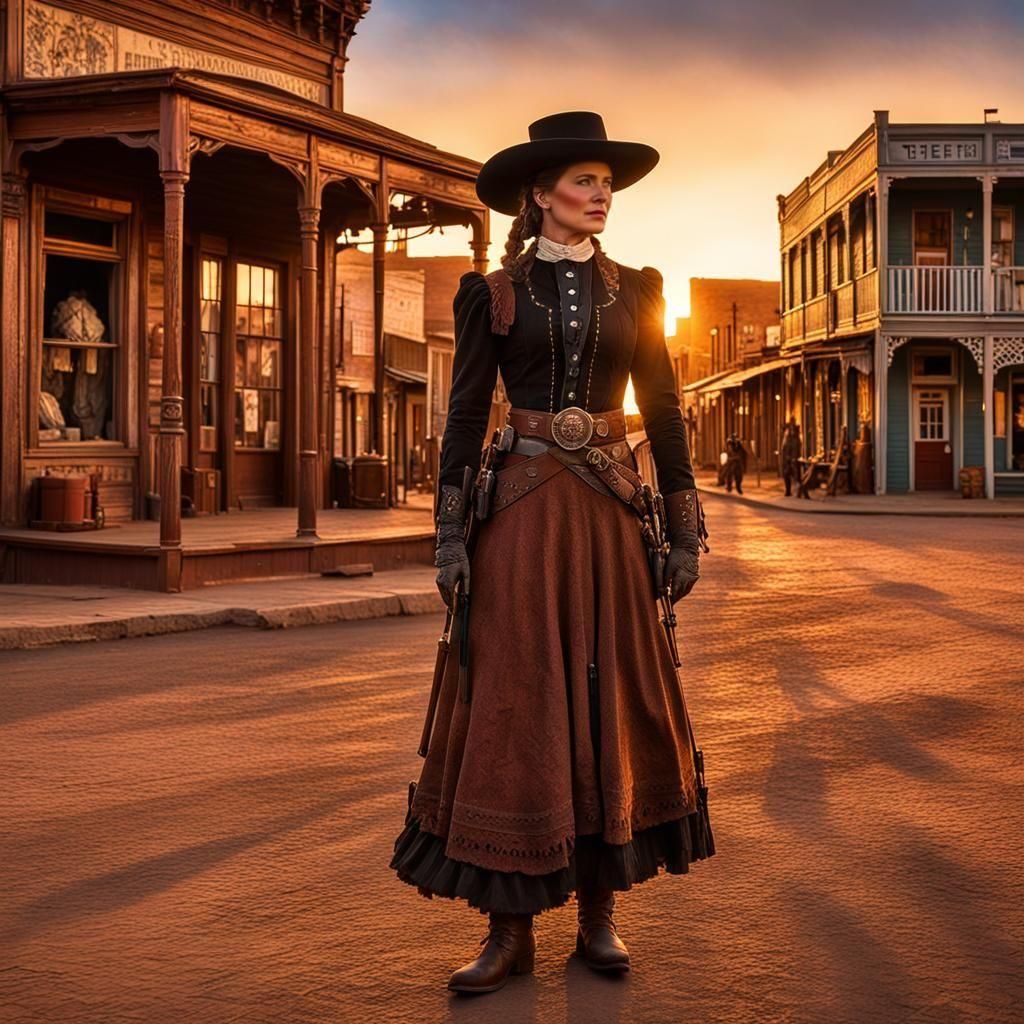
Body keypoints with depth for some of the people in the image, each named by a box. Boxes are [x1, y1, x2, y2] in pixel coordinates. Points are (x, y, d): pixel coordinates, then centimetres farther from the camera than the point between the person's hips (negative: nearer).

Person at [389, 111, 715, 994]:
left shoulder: (634, 291, 9)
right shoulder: (493, 293, 3)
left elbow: (664, 410, 9)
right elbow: (466, 414, 1)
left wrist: (684, 528, 3)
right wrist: (452, 534, -6)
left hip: (612, 510, 3)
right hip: (524, 509, -2)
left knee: (614, 696, 4)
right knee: (515, 701, -2)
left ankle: (600, 911, 15)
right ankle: (511, 928, 5)